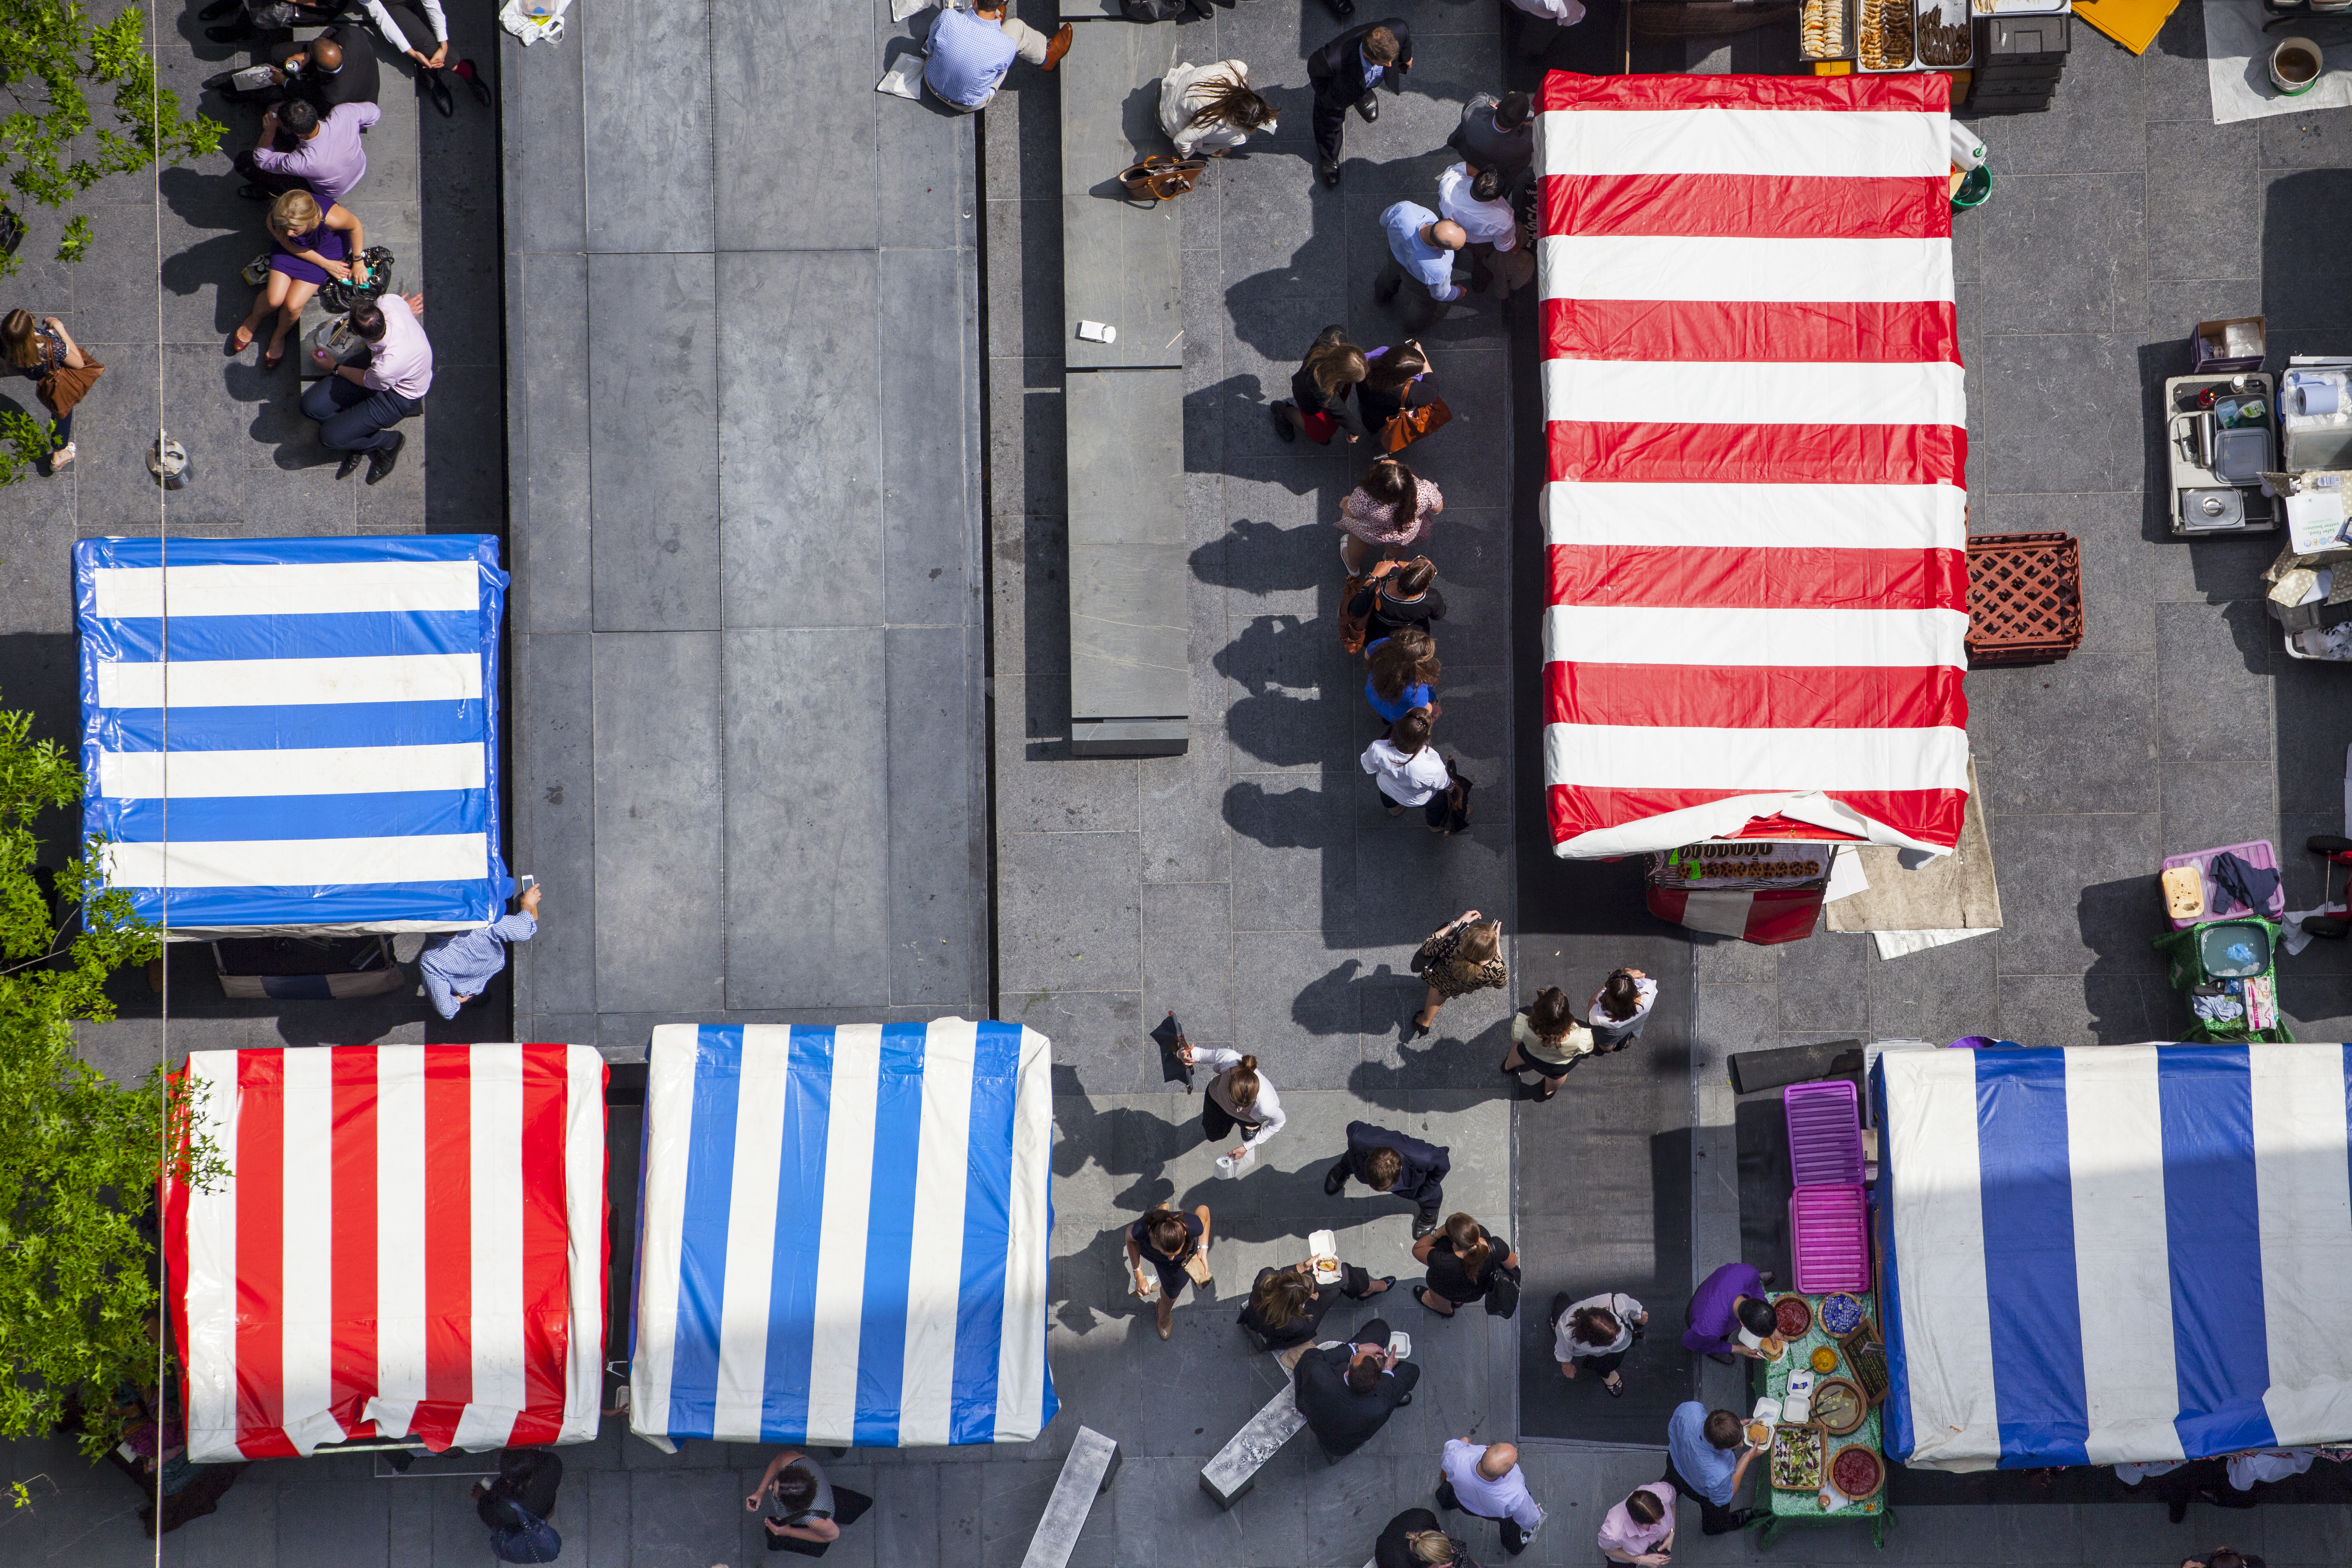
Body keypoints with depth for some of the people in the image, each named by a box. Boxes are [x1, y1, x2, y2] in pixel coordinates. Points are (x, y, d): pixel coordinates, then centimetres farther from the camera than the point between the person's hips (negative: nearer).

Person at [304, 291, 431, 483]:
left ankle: (389, 441, 15)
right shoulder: (388, 302, -31)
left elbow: (367, 381, -16)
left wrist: (334, 367, 1)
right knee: (311, 405, -6)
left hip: (399, 397, -7)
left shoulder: (388, 366, -42)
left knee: (329, 437, -10)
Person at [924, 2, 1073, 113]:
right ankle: (1044, 56, 31)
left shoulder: (947, 18, -33)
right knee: (1016, 26, -1)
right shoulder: (1007, 48, -33)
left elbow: (931, 47, -11)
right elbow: (997, 75, -10)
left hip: (932, 85, 3)